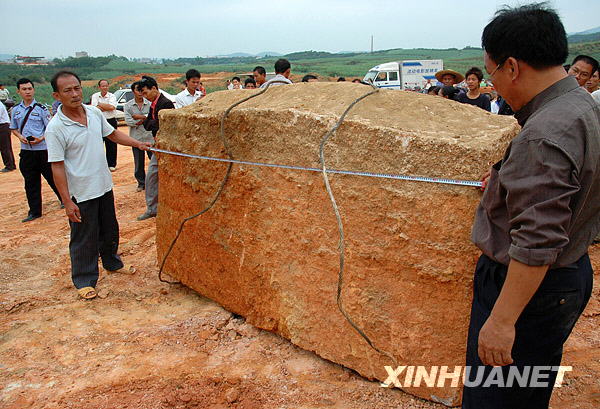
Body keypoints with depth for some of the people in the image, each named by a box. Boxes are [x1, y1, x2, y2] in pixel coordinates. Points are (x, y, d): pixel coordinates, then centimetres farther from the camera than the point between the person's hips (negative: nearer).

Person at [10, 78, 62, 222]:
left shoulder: (41, 108, -5)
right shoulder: (16, 109, 8)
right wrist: (21, 137, -4)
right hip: (26, 151, 4)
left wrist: (41, 138, -18)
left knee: (52, 177, 4)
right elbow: (13, 128, 16)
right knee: (30, 182, 9)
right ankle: (34, 211, 18)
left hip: (43, 149, -4)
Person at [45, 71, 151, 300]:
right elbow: (57, 167, -17)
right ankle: (84, 280, 25)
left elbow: (112, 134, 17)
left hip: (104, 186, 7)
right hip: (80, 194, -6)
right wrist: (67, 201, -19)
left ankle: (112, 263, 45)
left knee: (110, 231, 23)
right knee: (85, 239, 6)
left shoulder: (95, 113, -1)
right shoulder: (56, 128, -19)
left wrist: (138, 144, 5)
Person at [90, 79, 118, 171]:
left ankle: (111, 164, 14)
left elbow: (112, 107, -17)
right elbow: (96, 108, -11)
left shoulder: (112, 96, 1)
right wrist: (107, 107, -13)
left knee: (111, 144, 3)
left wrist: (100, 104, -9)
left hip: (111, 121, -1)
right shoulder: (95, 96, 4)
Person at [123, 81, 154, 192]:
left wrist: (139, 117, -13)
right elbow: (129, 121, -10)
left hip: (150, 137, -1)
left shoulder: (150, 103, 1)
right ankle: (141, 183, 24)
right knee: (139, 163, 10)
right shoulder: (128, 105, 2)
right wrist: (145, 119, -11)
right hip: (136, 138, 1)